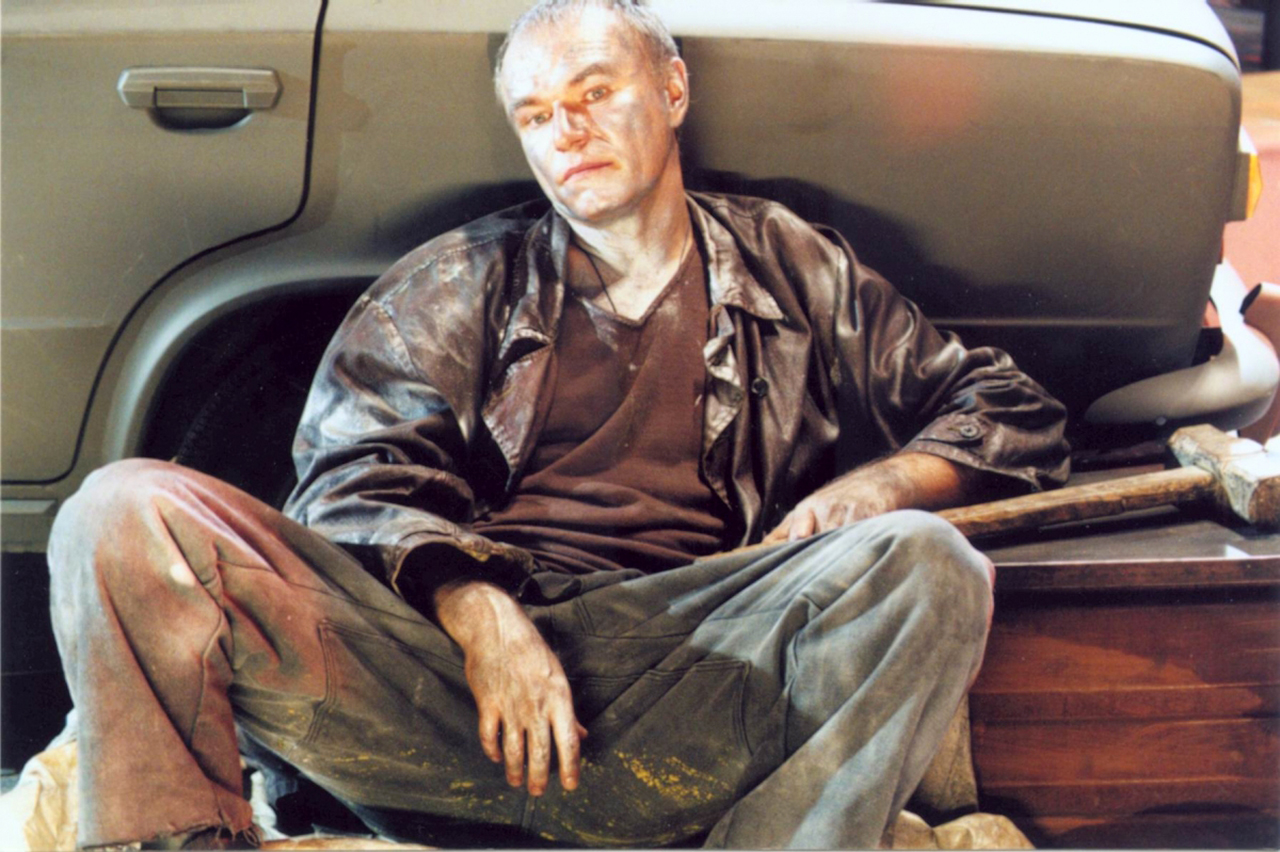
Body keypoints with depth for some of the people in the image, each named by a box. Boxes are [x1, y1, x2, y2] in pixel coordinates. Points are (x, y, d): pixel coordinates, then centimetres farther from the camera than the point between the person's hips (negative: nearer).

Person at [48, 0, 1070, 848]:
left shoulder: (794, 271, 23)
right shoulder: (458, 284, 23)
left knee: (927, 565, -28)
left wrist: (881, 484, 1)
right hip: (442, 646, 1)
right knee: (129, 512, -21)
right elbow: (355, 482, 10)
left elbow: (1014, 411, 25)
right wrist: (476, 612, -11)